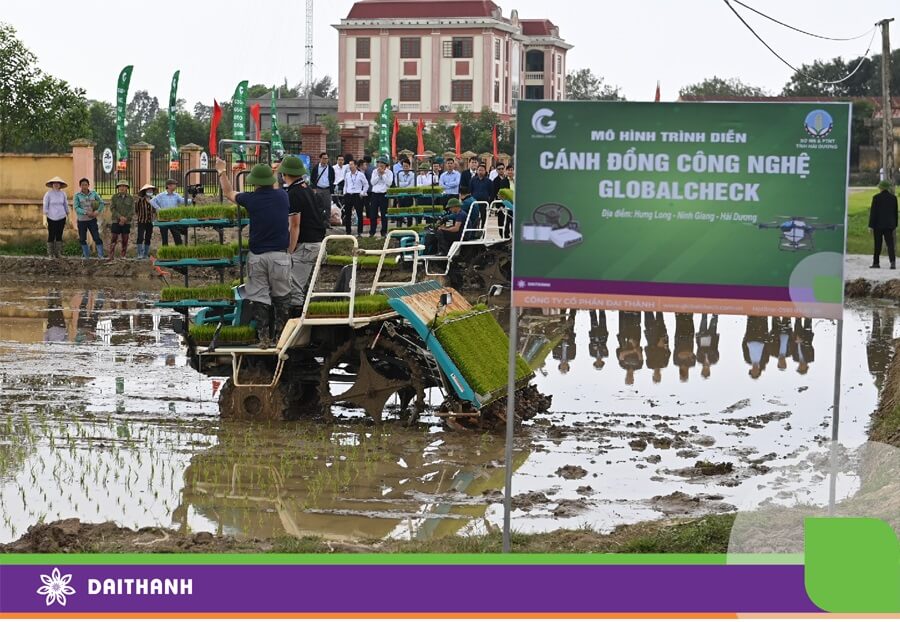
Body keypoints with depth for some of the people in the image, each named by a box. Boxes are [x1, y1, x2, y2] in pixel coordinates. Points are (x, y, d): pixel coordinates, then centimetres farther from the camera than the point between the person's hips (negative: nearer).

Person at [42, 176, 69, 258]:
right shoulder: (48, 194, -3)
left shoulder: (63, 194, 5)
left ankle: (59, 253, 12)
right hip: (51, 218, -3)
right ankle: (50, 254, 5)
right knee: (51, 236, -1)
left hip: (61, 218, 3)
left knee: (59, 236, 6)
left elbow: (66, 205, 13)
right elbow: (45, 207, -4)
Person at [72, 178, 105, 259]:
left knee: (96, 237, -10)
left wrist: (97, 211, -13)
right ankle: (86, 254, 29)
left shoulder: (93, 193, -2)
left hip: (92, 220, 0)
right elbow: (76, 208, -17)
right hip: (81, 221, 0)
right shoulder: (77, 196, -8)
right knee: (82, 239, 10)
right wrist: (87, 213, -26)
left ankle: (100, 255, -2)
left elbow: (102, 203, 4)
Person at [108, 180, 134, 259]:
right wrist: (120, 217, -17)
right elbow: (112, 209, -4)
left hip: (126, 222, 1)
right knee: (113, 240, -5)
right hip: (116, 221, -1)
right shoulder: (114, 197, 3)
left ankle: (123, 256, 12)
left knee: (125, 240, 4)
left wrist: (125, 219, -12)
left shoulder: (131, 198, 4)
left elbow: (132, 211, -1)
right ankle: (111, 257, -5)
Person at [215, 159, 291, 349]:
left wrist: (222, 172, 30)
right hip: (279, 255, 1)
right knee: (281, 297, 10)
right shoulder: (282, 197, 0)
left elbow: (228, 193, 16)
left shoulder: (251, 199, -4)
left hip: (257, 256, -1)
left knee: (258, 298, 5)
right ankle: (282, 335, 10)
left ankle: (264, 338, 2)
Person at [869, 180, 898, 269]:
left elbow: (873, 212, -9)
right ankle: (893, 261, -17)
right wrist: (895, 226, 16)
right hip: (889, 225, 3)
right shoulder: (893, 198, 3)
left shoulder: (876, 197, -9)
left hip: (878, 225, -3)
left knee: (877, 245, 7)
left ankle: (876, 262, 13)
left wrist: (871, 226, -5)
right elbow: (895, 212, 9)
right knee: (890, 244, 0)